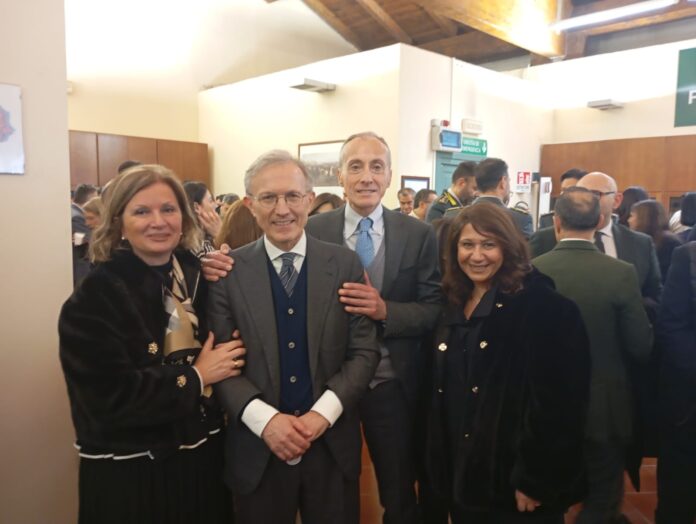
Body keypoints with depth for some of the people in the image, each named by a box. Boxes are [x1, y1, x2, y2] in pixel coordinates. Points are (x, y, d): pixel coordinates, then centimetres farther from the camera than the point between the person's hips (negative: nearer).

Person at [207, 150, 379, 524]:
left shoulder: (345, 264, -2)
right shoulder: (228, 271, -4)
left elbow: (365, 351, -3)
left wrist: (322, 414, -13)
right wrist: (265, 419, -16)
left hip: (332, 444, 1)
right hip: (257, 448, 0)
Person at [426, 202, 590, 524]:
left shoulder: (538, 304, -14)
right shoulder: (454, 304, 6)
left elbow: (552, 400, -17)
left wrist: (534, 479, -17)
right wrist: (440, 463, 10)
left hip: (514, 481, -6)